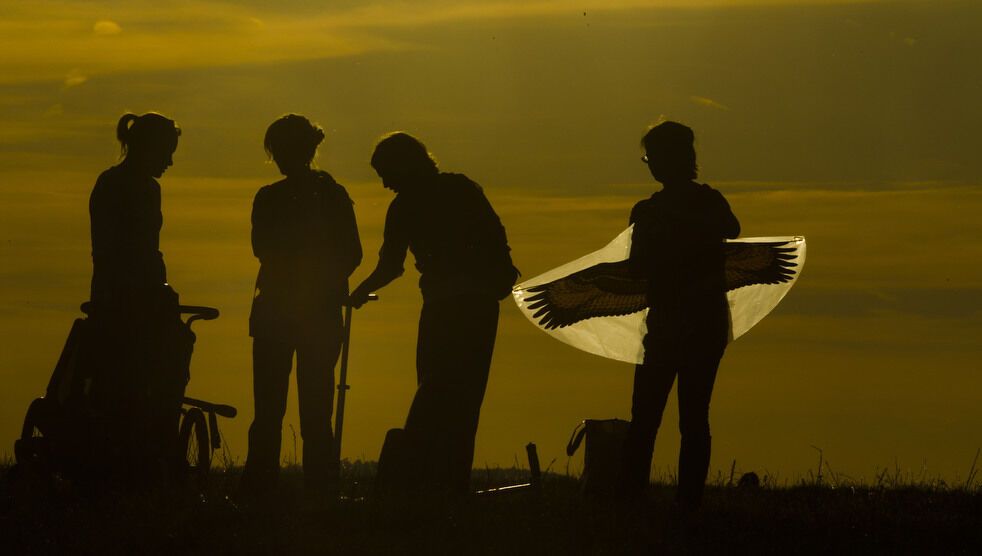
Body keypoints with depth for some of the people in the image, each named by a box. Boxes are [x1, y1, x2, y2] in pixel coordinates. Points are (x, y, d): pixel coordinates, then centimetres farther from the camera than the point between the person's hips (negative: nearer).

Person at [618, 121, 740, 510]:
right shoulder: (712, 202, 0)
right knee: (695, 417, 4)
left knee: (645, 418, 1)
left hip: (667, 324, -3)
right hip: (712, 324, 3)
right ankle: (690, 499, 2)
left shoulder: (648, 212, -10)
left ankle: (631, 494, -2)